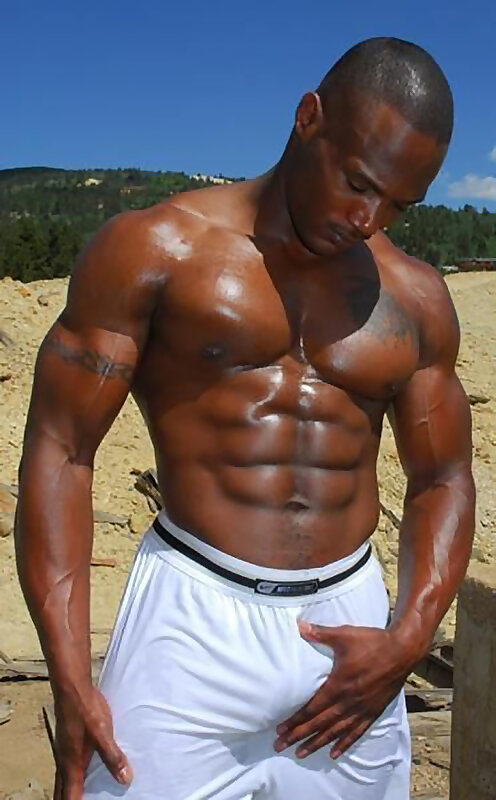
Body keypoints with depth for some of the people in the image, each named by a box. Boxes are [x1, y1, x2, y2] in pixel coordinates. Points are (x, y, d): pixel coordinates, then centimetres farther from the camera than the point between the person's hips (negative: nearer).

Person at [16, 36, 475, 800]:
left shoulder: (416, 298, 7)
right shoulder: (154, 250, -5)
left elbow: (443, 479, 13)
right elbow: (60, 451, -7)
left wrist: (408, 640, -2)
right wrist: (71, 683, -11)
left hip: (351, 629, 4)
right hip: (194, 621, -3)